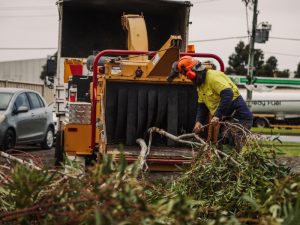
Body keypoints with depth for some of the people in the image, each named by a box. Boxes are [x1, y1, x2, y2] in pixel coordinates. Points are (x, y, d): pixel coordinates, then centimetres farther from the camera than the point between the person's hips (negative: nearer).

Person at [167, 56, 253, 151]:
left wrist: (217, 115, -34)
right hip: (227, 119, 10)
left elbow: (228, 94, -31)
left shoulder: (213, 77, -19)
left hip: (240, 118, -10)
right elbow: (202, 106, 15)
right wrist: (199, 121, -2)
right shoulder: (200, 84, 14)